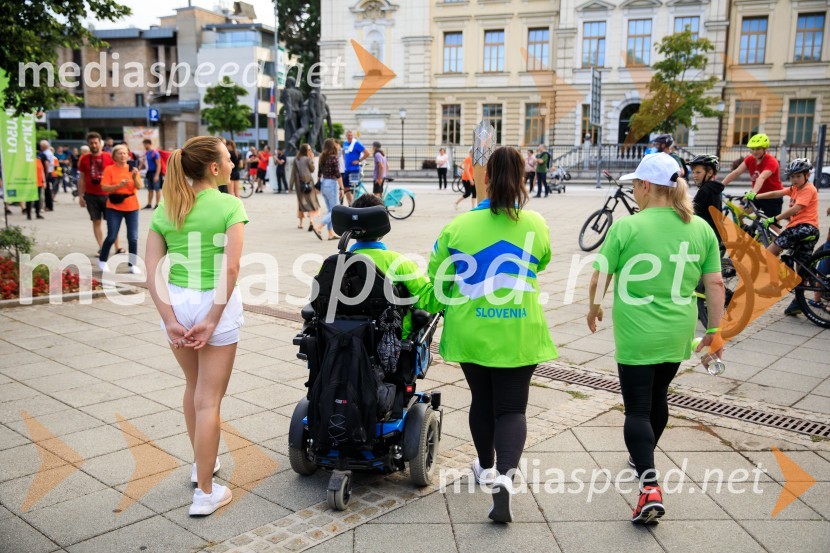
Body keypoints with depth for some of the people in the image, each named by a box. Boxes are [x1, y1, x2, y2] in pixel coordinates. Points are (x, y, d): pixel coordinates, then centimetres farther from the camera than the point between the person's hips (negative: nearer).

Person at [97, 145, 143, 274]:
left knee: (133, 238, -1)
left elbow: (139, 187, -4)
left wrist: (135, 177, -21)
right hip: (114, 207, -2)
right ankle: (102, 260, 21)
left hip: (132, 207, 2)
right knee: (111, 237, 0)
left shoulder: (132, 169, 6)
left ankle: (133, 264, 9)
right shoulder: (109, 169, -2)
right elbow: (104, 187, -10)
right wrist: (119, 185, -22)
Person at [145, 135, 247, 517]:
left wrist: (170, 319, -6)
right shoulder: (229, 205, -9)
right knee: (209, 399, 3)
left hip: (176, 302, 5)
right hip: (216, 303, -5)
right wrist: (212, 320, -15)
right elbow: (231, 268, -18)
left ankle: (201, 463, 42)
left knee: (194, 387, 25)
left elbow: (152, 271, -3)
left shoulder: (165, 209, 4)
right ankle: (205, 492, 11)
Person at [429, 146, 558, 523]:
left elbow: (436, 277, -1)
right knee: (512, 407, 5)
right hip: (520, 333, 0)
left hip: (470, 331, 1)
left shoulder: (459, 226, -7)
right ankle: (505, 475, -16)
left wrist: (448, 308, 18)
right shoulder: (536, 226, -3)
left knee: (482, 400, 19)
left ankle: (487, 468, 37)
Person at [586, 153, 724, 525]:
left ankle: (650, 487, -10)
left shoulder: (627, 227, -14)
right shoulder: (701, 229, -1)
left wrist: (593, 306, 12)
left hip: (636, 337, -5)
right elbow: (715, 284, 1)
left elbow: (600, 276, -8)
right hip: (677, 335, 5)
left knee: (637, 408, 3)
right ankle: (643, 458, 46)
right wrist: (714, 330, 11)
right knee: (658, 396, 25)